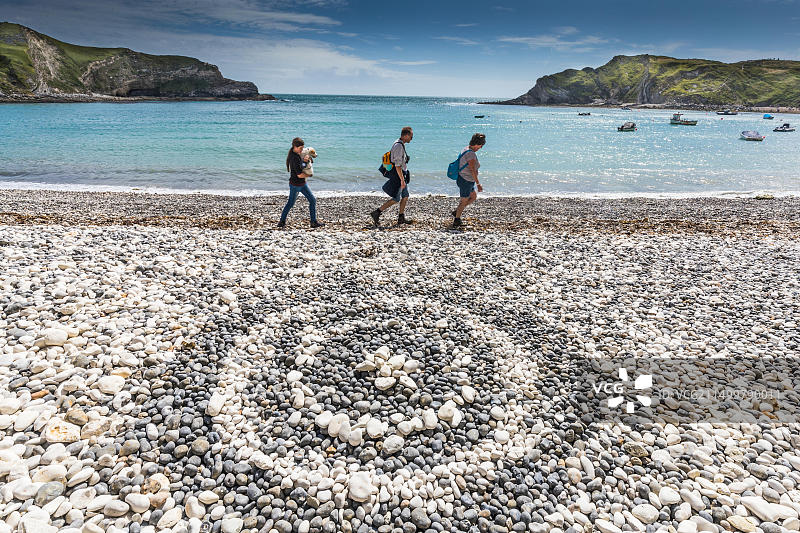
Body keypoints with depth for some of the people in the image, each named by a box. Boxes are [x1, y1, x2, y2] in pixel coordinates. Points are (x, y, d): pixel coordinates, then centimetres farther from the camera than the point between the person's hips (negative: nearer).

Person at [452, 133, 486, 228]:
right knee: (464, 201, 6)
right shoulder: (471, 154, -23)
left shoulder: (466, 149, 7)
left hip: (462, 178, 10)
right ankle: (456, 221, 19)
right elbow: (472, 170, -28)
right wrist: (478, 184, -27)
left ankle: (456, 212, 25)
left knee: (474, 197, 21)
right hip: (466, 180, -10)